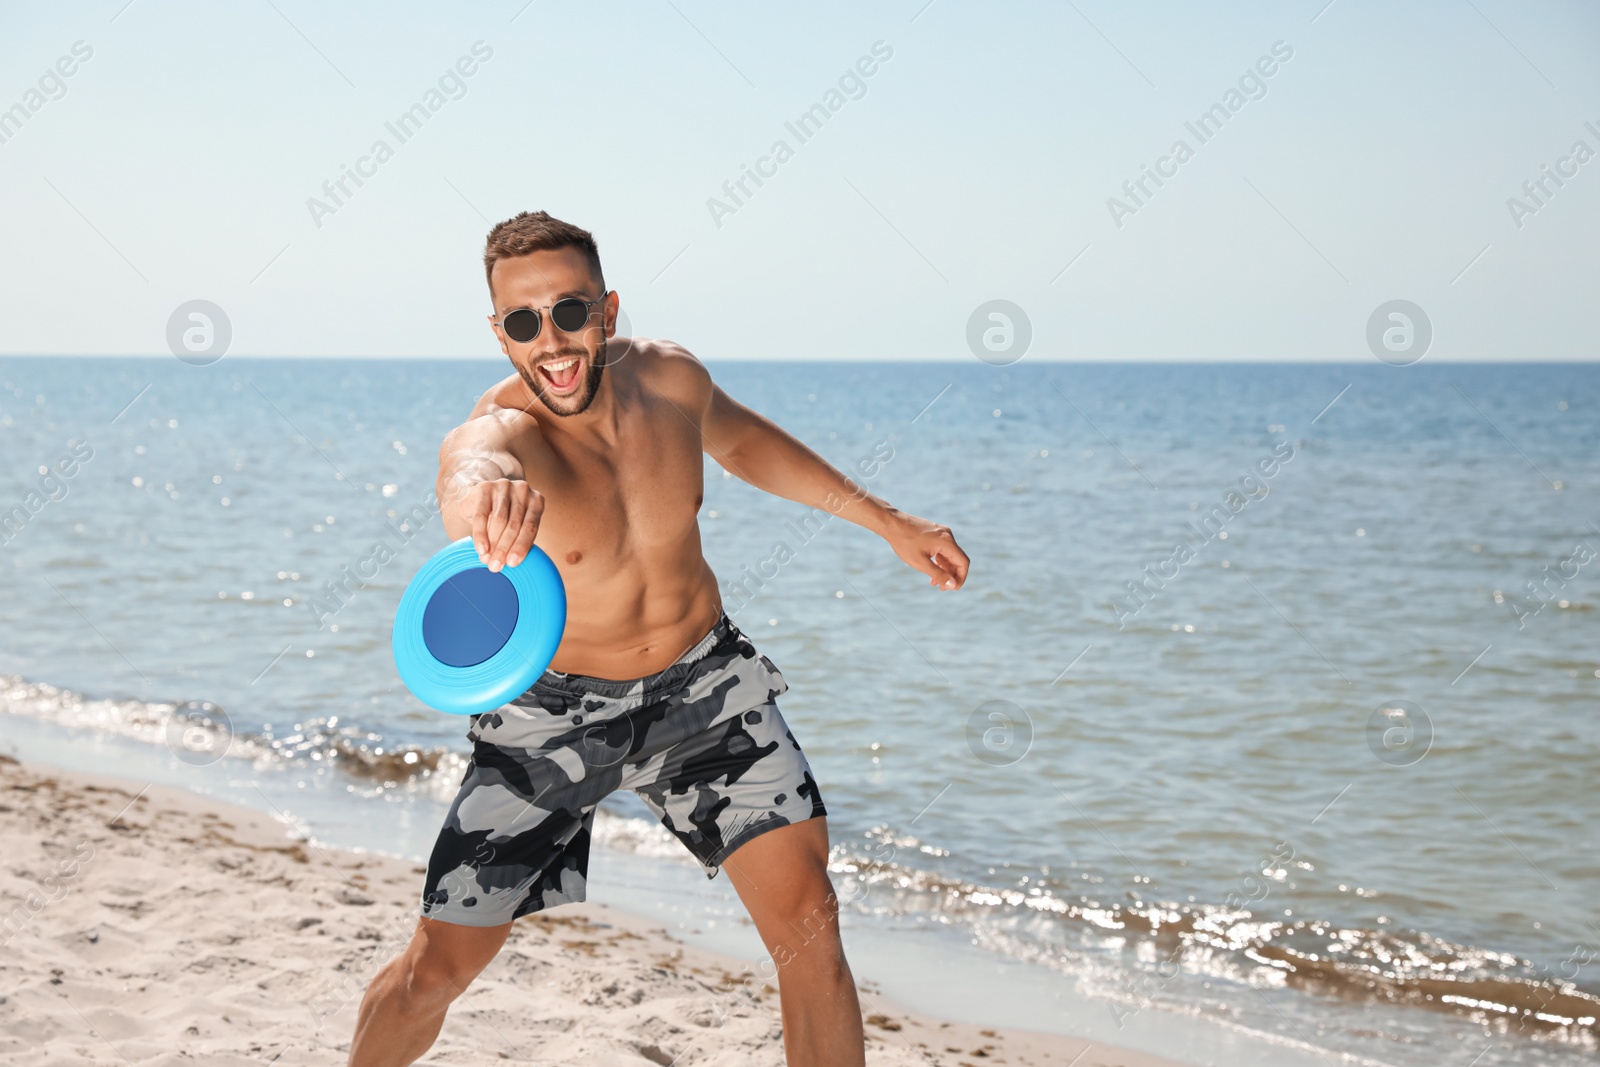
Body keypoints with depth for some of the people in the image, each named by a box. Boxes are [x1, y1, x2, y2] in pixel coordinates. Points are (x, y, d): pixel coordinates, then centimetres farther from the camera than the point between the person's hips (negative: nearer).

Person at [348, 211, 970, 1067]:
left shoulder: (669, 377, -12)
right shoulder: (497, 433, -28)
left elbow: (739, 437, 13)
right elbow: (474, 467, -56)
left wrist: (886, 522, 14)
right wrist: (485, 492, -81)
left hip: (704, 683, 3)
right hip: (556, 710, -3)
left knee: (807, 919, -10)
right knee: (437, 968, 1)